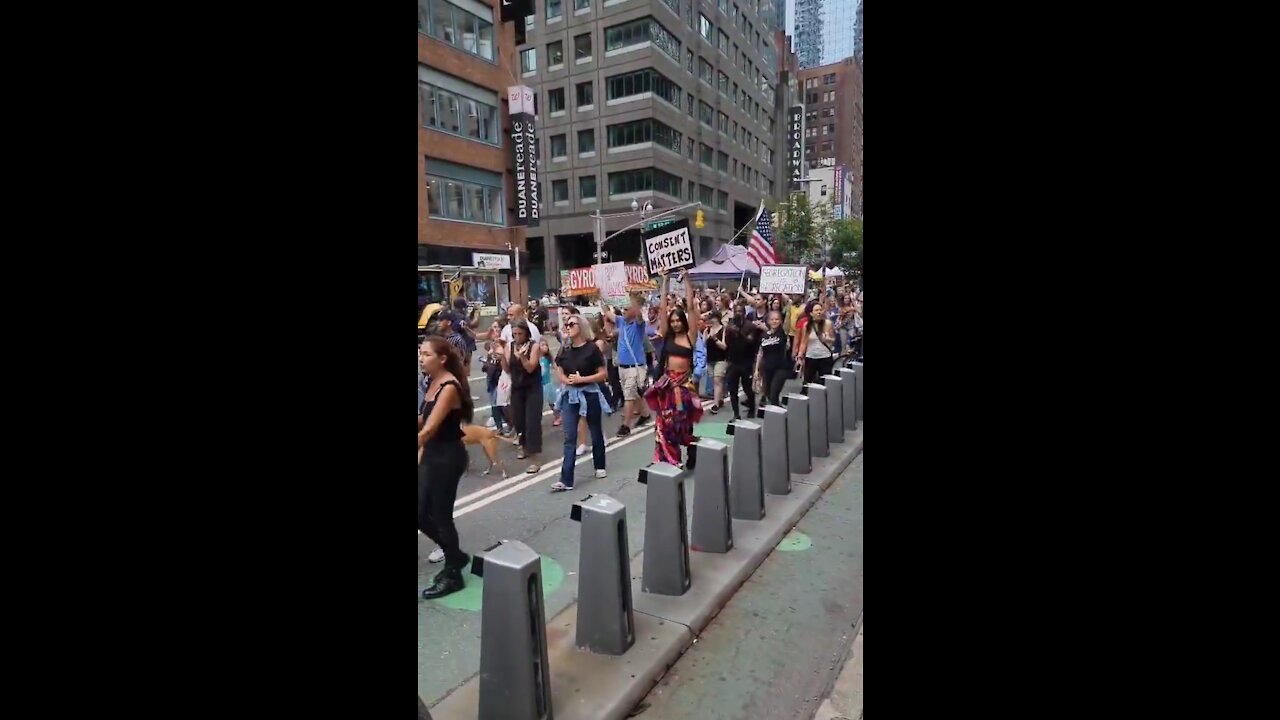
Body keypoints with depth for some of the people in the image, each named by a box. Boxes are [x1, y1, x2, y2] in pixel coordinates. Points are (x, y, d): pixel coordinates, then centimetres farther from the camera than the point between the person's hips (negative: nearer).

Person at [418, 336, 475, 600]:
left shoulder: (450, 387, -20)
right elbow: (423, 419, 16)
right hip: (431, 454, 9)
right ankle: (456, 555, 34)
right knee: (422, 515, 13)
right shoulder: (432, 382, 7)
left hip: (448, 457, -9)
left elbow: (429, 429, -25)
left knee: (441, 516, 3)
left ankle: (453, 575, 22)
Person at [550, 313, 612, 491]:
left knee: (596, 433, 13)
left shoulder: (592, 348, -9)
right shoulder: (565, 349, 4)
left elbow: (603, 374, -10)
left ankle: (600, 466, 35)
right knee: (569, 438, -2)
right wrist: (567, 379, -11)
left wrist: (582, 379, -19)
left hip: (589, 394, -3)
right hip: (570, 394, 3)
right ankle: (566, 480, -3)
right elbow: (559, 372, 11)